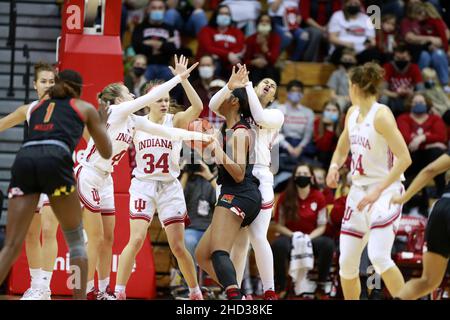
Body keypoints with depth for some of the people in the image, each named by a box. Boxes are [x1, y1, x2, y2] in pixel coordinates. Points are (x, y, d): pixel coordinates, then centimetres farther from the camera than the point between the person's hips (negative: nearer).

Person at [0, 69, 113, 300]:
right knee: (76, 240, 15)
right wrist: (103, 124, 49)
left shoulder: (37, 107, 33)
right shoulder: (85, 108, 25)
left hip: (24, 159, 3)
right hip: (55, 161, -3)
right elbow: (106, 153, 30)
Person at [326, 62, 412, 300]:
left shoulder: (381, 115, -14)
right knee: (347, 262, 5)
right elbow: (342, 149, 25)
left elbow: (404, 158, -20)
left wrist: (378, 190, -24)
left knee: (379, 256, -24)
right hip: (358, 191, 8)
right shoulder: (352, 113, 10)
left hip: (385, 192, -8)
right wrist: (334, 167, 2)